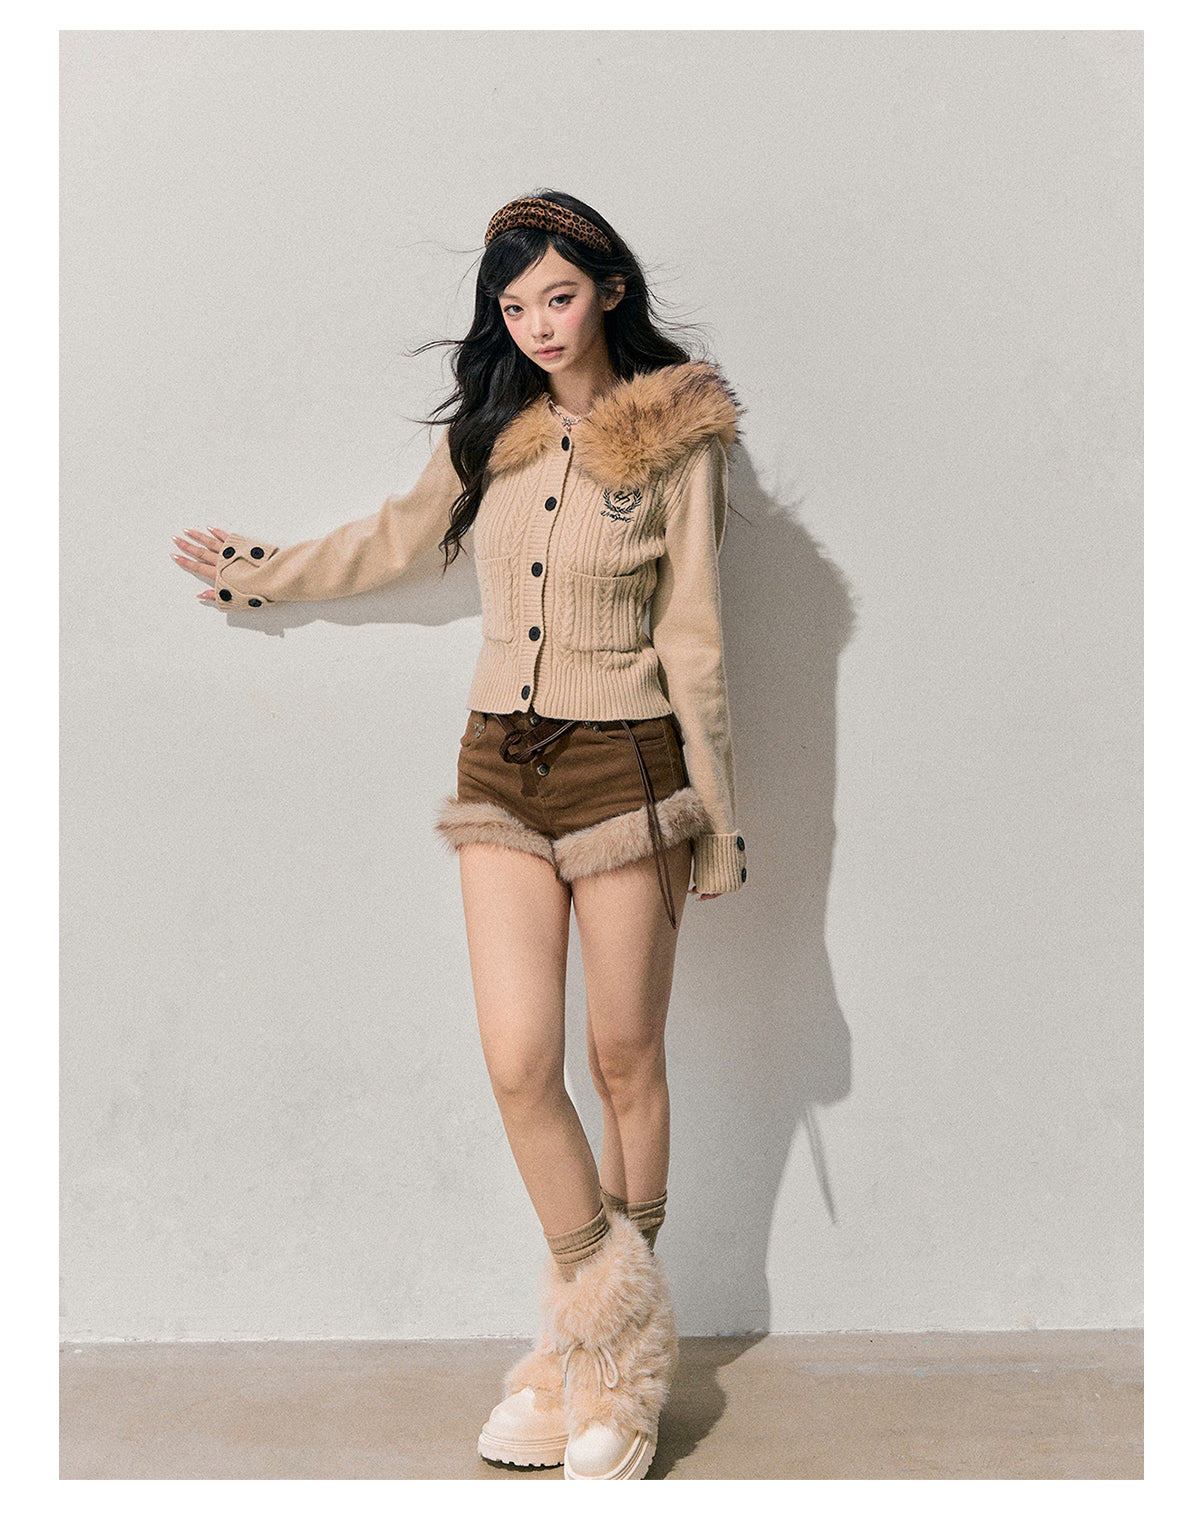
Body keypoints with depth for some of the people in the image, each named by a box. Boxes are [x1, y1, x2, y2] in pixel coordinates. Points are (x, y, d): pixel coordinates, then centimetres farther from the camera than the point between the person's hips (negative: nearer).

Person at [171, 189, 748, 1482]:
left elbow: (691, 635, -2)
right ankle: (618, 1326, 17)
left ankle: (603, 1348, 25)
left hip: (624, 767, -3)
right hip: (500, 766, 4)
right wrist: (263, 573, 33)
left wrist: (714, 809, -2)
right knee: (518, 1062, -4)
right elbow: (401, 535, 25)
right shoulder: (490, 430, 9)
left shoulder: (675, 440, -2)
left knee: (624, 1058, 6)